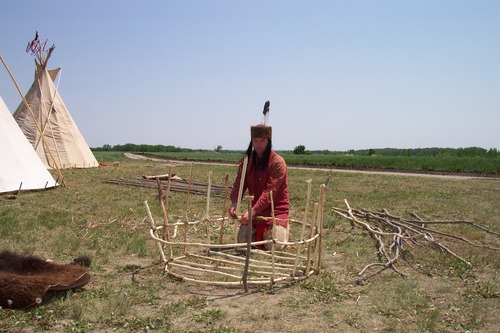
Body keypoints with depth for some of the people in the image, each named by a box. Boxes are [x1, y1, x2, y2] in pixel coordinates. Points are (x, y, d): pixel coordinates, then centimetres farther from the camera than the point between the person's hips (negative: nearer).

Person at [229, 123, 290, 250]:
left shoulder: (278, 163, -15)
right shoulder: (247, 161, 3)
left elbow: (269, 192, -23)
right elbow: (239, 185, -3)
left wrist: (252, 211, -32)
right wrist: (234, 204, -24)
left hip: (276, 210, -4)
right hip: (255, 211, 5)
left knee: (274, 246, -16)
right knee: (242, 242, -7)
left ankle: (282, 230, 18)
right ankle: (259, 232, 25)